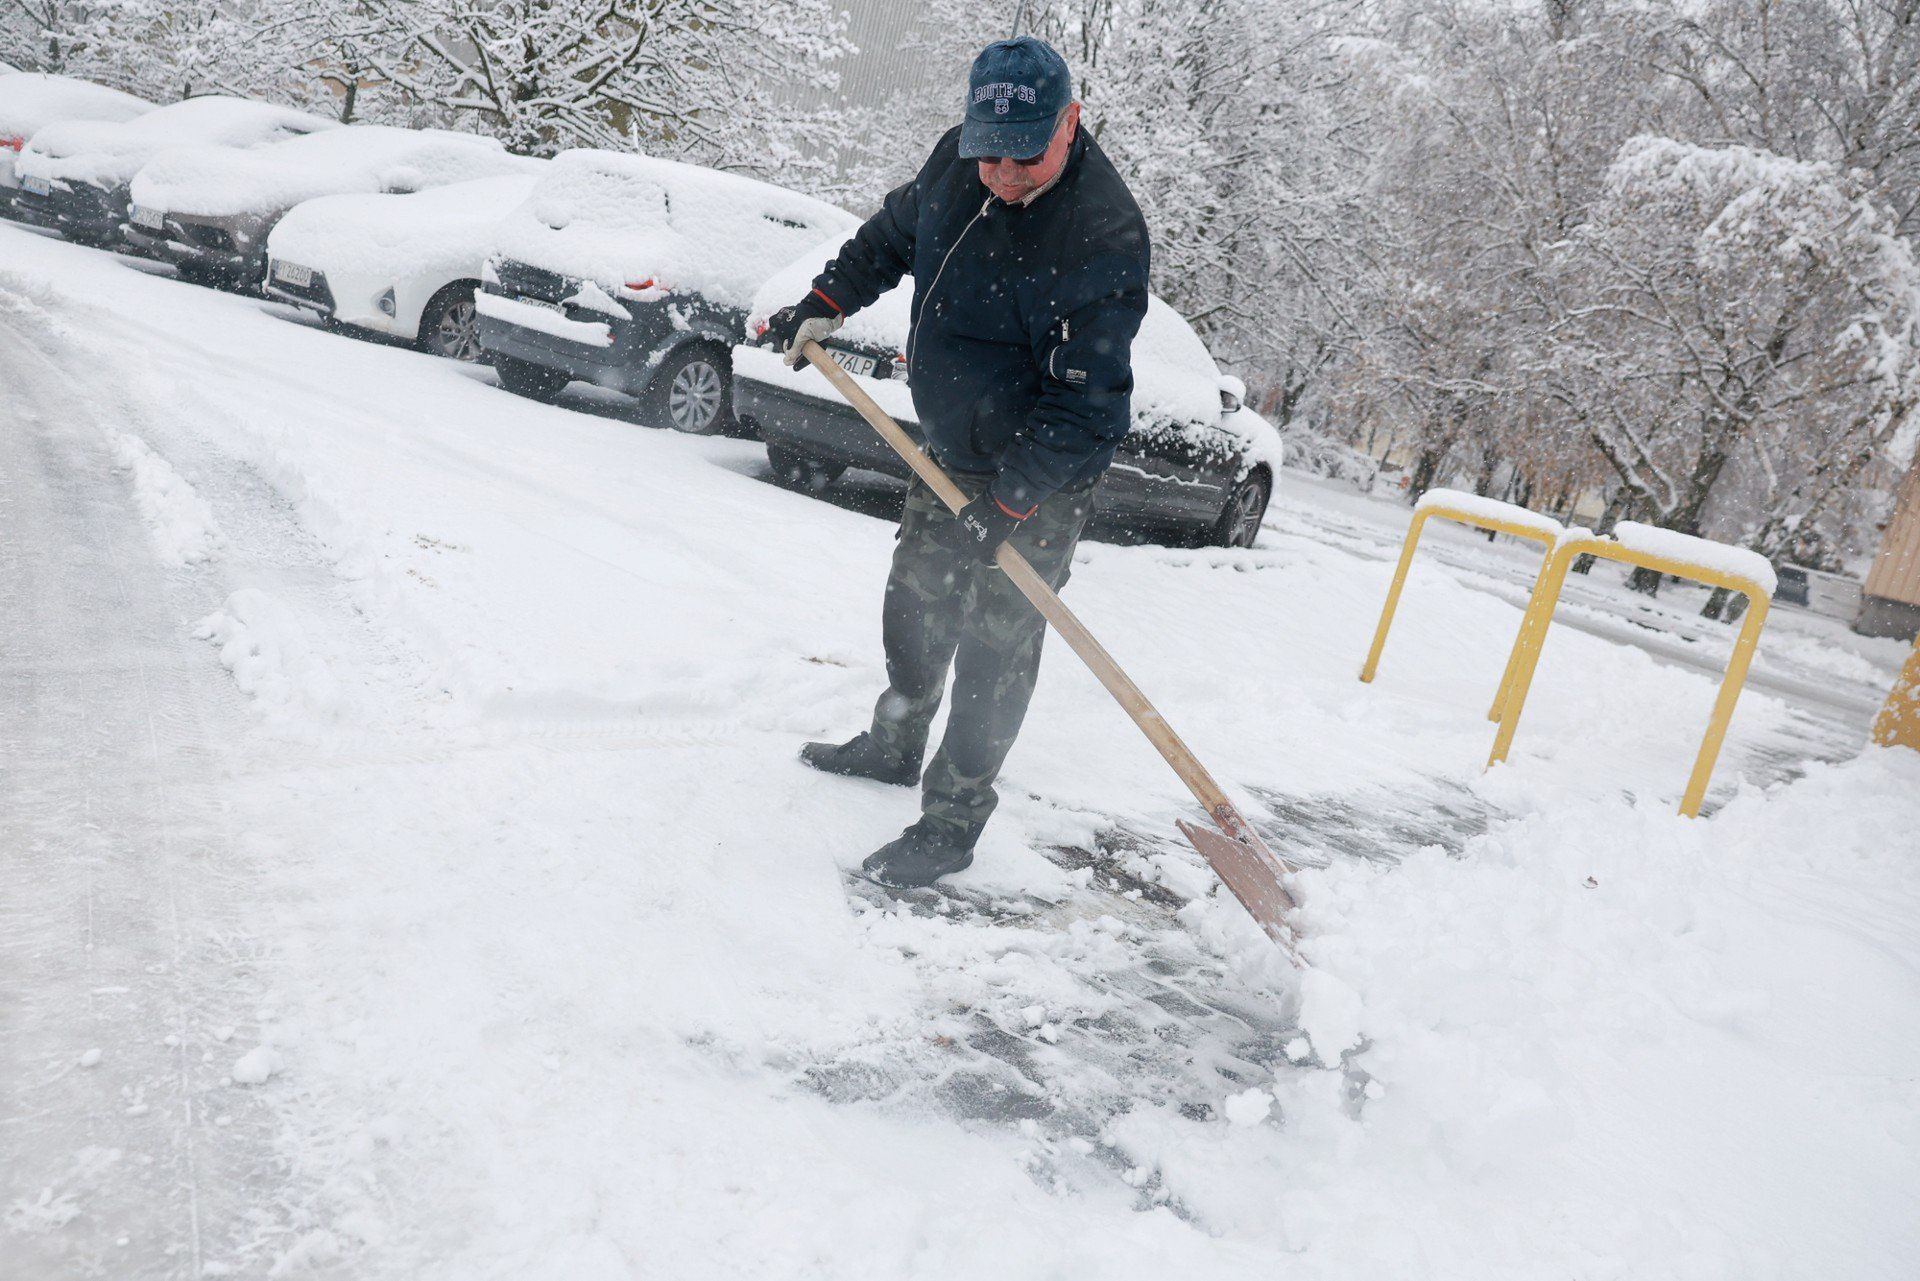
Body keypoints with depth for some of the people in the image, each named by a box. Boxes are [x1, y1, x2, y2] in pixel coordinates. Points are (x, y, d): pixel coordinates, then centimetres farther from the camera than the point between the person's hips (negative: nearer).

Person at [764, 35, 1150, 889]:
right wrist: (827, 302, 10)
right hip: (951, 449, 8)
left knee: (995, 649, -1)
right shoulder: (958, 160, -6)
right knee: (914, 605, 21)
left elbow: (1084, 402, -27)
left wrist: (1008, 502, -30)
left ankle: (952, 822, 13)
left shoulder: (1104, 236, -28)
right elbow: (894, 233, 16)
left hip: (1042, 476, -8)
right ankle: (894, 746, 44)